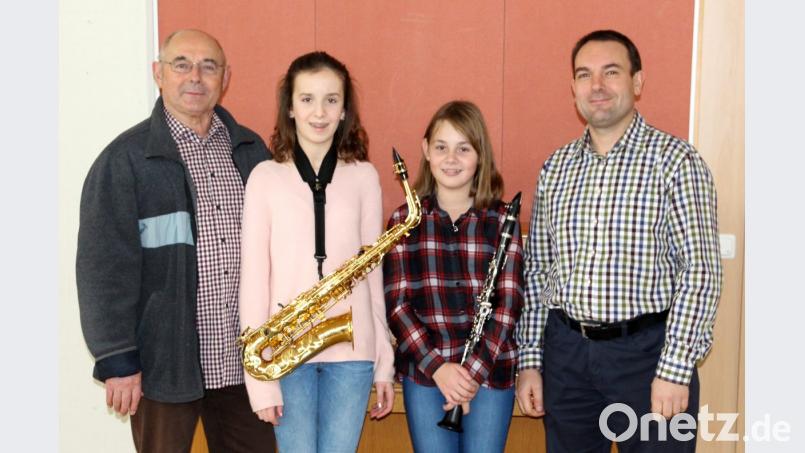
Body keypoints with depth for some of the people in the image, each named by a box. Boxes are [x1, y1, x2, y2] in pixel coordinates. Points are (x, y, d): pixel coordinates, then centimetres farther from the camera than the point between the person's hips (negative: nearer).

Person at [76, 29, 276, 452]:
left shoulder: (251, 150, 8)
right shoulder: (125, 158, -6)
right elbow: (104, 266, -9)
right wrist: (116, 360, -12)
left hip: (243, 359, 4)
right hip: (165, 363, -4)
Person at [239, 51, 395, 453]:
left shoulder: (364, 176, 4)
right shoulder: (266, 177, -1)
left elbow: (373, 271, 7)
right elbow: (253, 276, -3)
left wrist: (385, 363, 6)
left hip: (352, 348, 1)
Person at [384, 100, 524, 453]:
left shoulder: (502, 220, 1)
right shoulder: (404, 220, 2)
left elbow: (509, 302, -3)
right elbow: (396, 303, -3)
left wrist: (476, 368, -13)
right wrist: (436, 365, -14)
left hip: (492, 370, 0)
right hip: (423, 371, 0)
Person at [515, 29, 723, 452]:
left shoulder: (675, 160, -6)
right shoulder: (555, 167, 7)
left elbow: (699, 270, -11)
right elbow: (537, 270, 10)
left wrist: (676, 368, -15)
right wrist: (530, 360, 7)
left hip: (645, 350, -4)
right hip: (565, 351, 4)